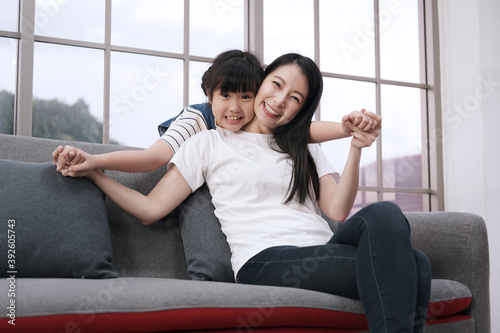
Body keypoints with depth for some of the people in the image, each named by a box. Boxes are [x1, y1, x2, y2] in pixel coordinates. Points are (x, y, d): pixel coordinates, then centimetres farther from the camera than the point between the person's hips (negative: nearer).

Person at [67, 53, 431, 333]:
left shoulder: (306, 150, 27)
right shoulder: (210, 143, 17)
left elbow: (338, 210, 10)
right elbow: (150, 209, 11)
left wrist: (356, 150, -2)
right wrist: (92, 170, 2)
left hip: (321, 257, 5)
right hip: (265, 261, -5)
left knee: (384, 215, -32)